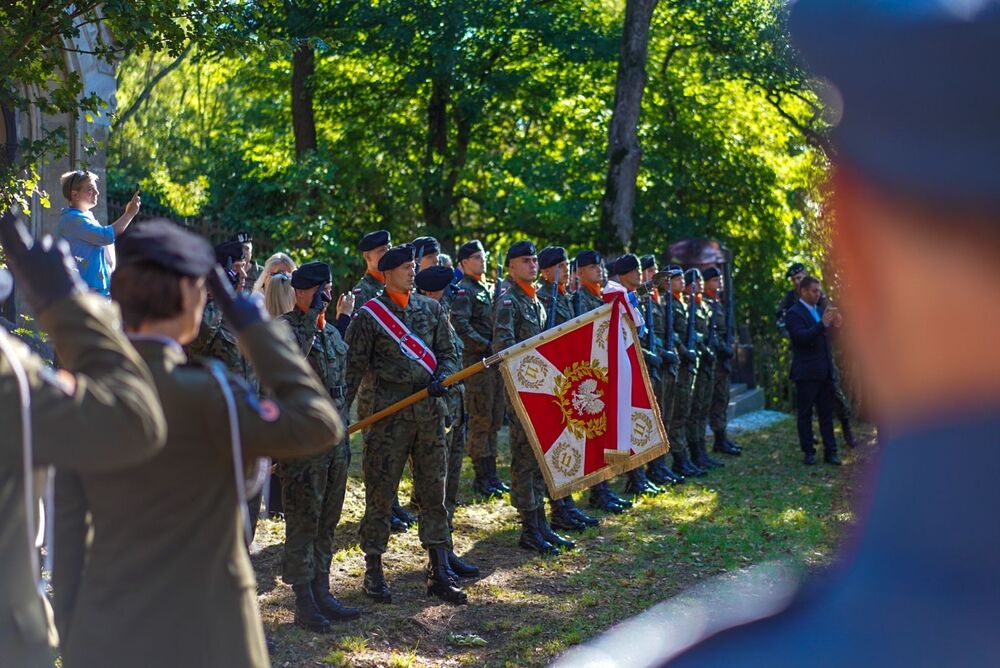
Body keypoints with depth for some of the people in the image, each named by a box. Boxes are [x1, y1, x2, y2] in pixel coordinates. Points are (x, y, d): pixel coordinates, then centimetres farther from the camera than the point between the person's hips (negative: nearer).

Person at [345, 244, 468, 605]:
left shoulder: (431, 309, 11)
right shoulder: (368, 315, -2)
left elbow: (448, 353, 13)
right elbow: (353, 367, -1)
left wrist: (443, 376, -8)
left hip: (431, 412, 4)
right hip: (389, 414, -4)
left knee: (434, 493, 8)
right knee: (380, 494, 1)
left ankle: (439, 573, 15)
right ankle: (373, 571, 14)